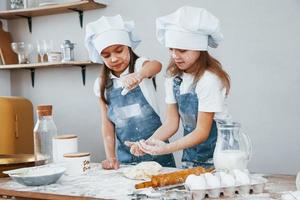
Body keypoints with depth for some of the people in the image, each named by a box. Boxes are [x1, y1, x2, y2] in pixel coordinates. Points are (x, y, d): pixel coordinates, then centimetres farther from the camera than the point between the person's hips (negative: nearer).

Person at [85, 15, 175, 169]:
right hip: (125, 155, 3)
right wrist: (110, 157, -7)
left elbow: (156, 65, -31)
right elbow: (107, 123, 3)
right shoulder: (101, 85, 3)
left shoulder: (139, 65, -7)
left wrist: (139, 75, -53)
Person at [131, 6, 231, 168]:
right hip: (190, 155, 6)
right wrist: (149, 143, -16)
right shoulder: (174, 78, 1)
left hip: (216, 158, -5)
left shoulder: (209, 80, -20)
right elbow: (171, 122, 1)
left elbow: (202, 131, -18)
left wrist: (167, 148, -30)